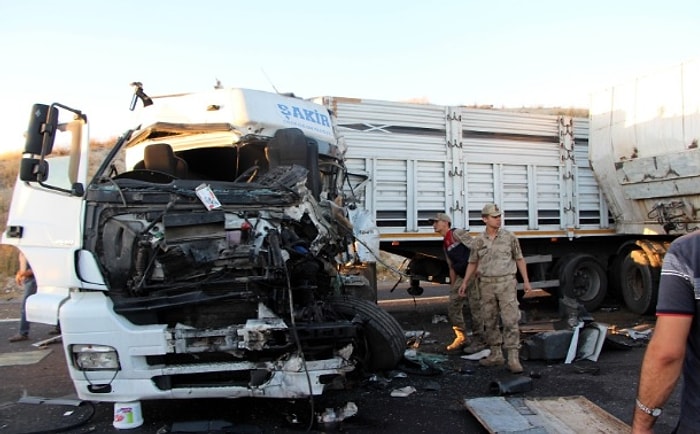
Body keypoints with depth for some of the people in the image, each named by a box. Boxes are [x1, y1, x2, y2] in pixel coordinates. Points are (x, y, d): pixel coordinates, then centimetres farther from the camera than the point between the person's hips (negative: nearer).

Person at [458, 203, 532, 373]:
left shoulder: (509, 237, -1)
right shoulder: (479, 241, 3)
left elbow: (519, 259, 5)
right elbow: (473, 263, 12)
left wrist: (526, 281, 1)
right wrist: (464, 282, 6)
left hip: (507, 283, -3)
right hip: (487, 284, 3)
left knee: (510, 321, -7)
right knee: (490, 321, 9)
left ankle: (513, 358, -5)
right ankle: (496, 355, 21)